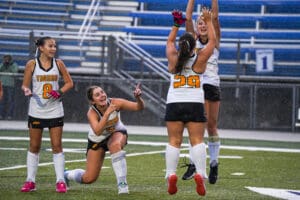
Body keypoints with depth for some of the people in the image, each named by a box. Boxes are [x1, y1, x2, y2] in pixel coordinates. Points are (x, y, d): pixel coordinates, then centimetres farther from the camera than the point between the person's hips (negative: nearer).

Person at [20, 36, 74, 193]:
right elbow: (25, 85, 2)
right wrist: (26, 90, -21)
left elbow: (69, 82, 8)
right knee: (34, 146, 5)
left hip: (55, 111, 1)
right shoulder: (32, 64, -3)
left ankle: (60, 181, 4)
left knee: (56, 146, -1)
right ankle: (30, 181, 12)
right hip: (36, 111, -1)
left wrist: (60, 92, -10)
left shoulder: (58, 64, 1)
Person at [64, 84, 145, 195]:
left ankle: (122, 184, -32)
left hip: (116, 133, 1)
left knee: (115, 145, -39)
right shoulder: (91, 113, -32)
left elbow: (139, 107, -28)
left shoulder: (115, 103, -27)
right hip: (97, 141, -1)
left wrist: (138, 98, -50)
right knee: (89, 179, 1)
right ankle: (67, 174, 35)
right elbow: (97, 131, -49)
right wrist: (107, 113, -57)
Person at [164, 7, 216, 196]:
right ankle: (200, 174, -17)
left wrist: (176, 25, 31)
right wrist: (208, 21, 20)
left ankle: (171, 175, -10)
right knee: (197, 140, -4)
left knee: (174, 141, 1)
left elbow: (169, 41, 22)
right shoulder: (200, 59, -2)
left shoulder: (174, 59, 2)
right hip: (195, 104, -1)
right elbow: (212, 41, 11)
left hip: (174, 104, 1)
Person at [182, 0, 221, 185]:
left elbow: (215, 17, -3)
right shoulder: (193, 41, 10)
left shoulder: (215, 41, 7)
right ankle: (193, 164, 1)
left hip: (212, 85, -1)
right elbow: (188, 17, 0)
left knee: (211, 126, 2)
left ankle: (214, 164, 9)